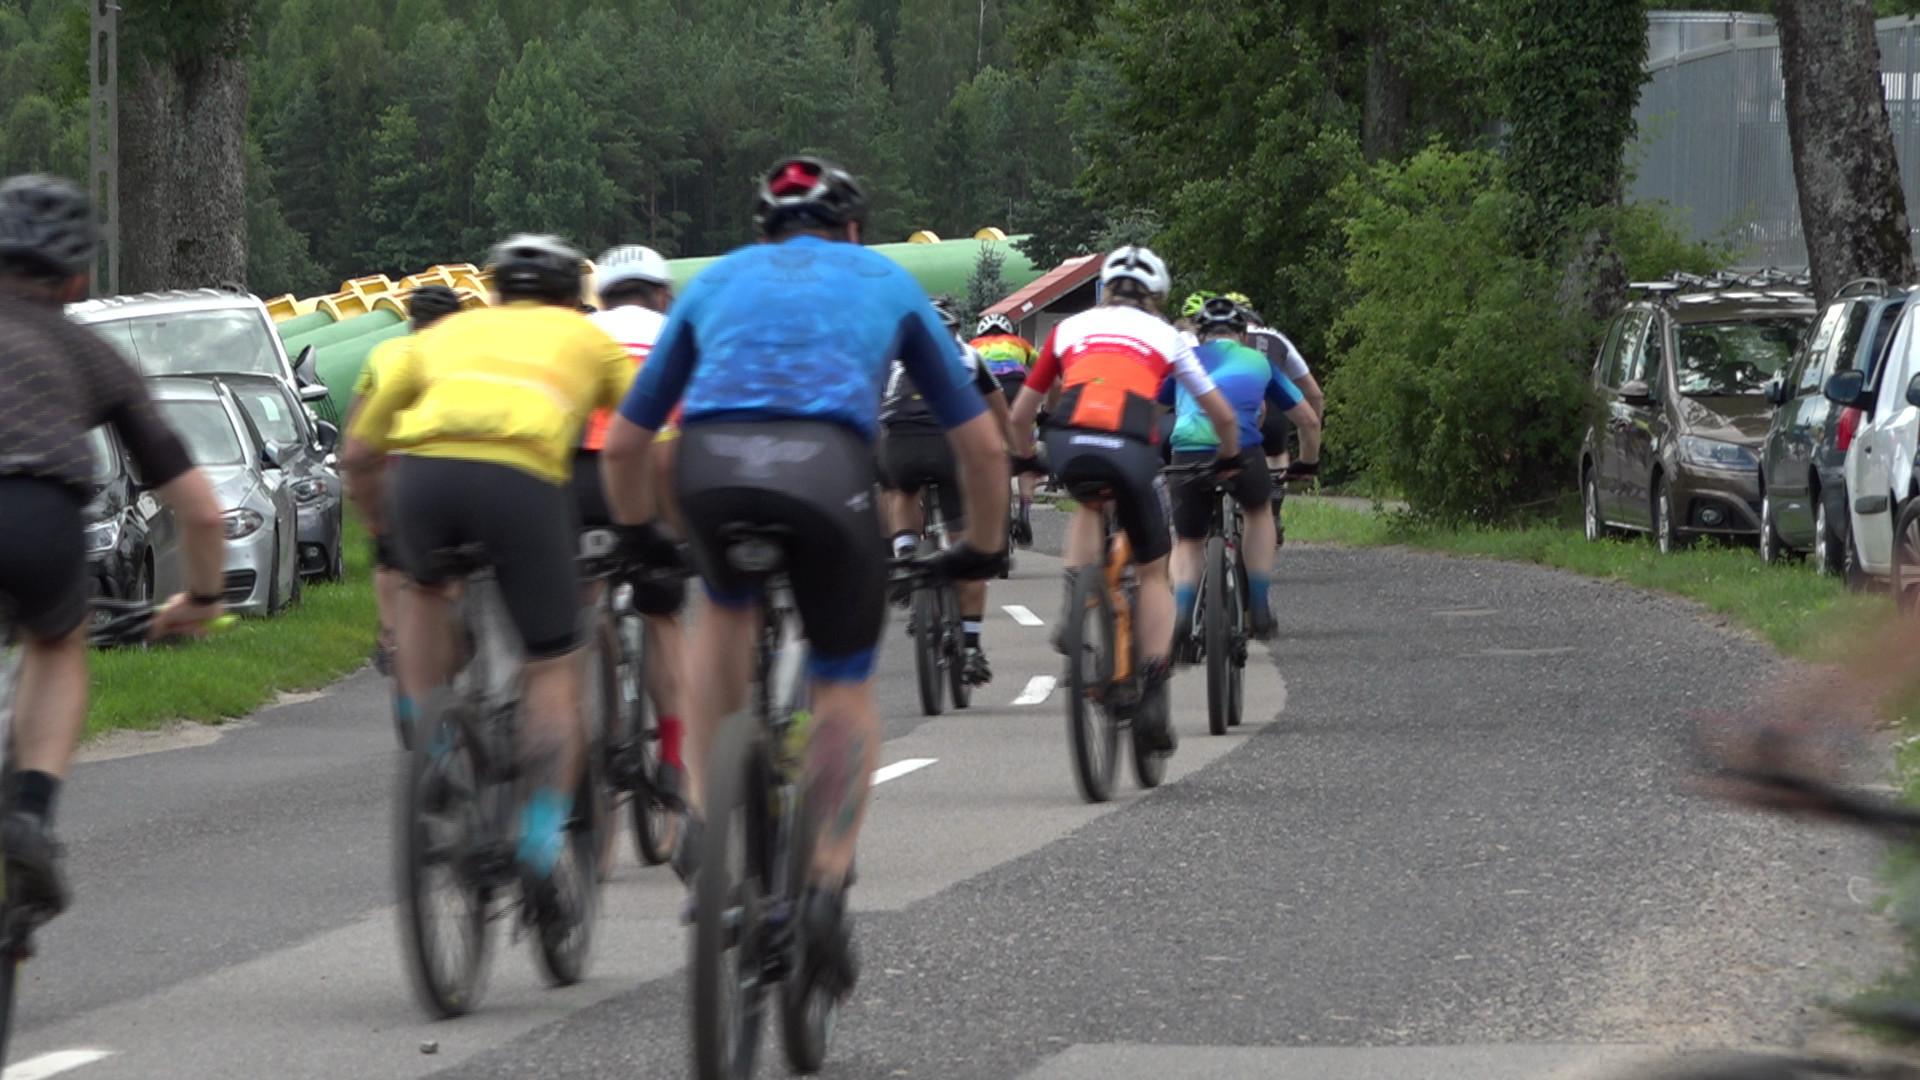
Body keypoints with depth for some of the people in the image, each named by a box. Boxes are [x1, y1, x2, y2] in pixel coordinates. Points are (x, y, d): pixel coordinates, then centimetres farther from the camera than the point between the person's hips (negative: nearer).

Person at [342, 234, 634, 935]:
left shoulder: (446, 333, 35)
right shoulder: (587, 338, 32)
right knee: (552, 669, 10)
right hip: (521, 476, -2)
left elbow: (359, 453, 34)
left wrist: (388, 532, 48)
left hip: (421, 471, 2)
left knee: (425, 591, 33)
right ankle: (542, 845, -2)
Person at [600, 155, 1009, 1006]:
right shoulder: (885, 281, 30)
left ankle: (705, 817, 23)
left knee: (727, 609, 34)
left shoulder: (717, 281, 33)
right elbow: (981, 442, 29)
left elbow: (624, 442, 33)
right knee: (846, 682, 18)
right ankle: (825, 884, 3)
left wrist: (642, 535, 50)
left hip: (709, 465, 2)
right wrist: (983, 547, 44)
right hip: (826, 468, -2)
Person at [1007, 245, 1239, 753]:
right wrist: (1229, 458, 50)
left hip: (1068, 444, 1)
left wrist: (1027, 459, 52)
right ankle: (1153, 696, 4)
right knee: (1153, 572, 17)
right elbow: (1222, 415, 29)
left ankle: (1074, 604, 15)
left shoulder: (1071, 328, 28)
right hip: (1129, 449, -1)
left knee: (1090, 504, 38)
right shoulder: (1165, 335, 25)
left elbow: (1020, 414, 32)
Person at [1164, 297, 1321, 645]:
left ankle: (1180, 613, -6)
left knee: (1188, 542, 20)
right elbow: (1309, 421, 32)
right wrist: (1306, 463, 48)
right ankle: (1259, 608, 25)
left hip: (1187, 453, 0)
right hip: (1242, 453, 0)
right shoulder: (1258, 362, 27)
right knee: (1258, 511, 32)